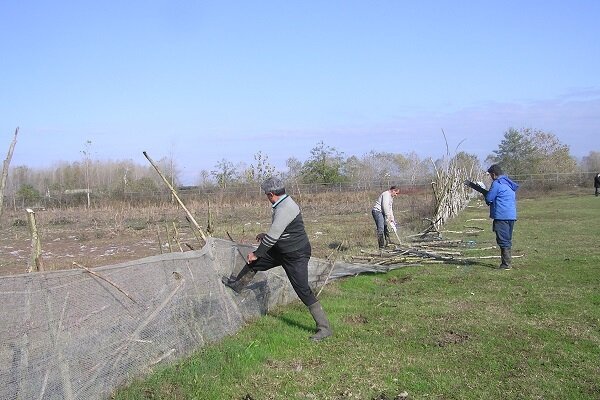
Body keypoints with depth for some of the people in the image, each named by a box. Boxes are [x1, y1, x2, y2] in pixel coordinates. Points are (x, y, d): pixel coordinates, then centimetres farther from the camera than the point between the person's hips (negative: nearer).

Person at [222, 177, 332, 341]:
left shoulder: (285, 209, -27)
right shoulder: (284, 203, 5)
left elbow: (273, 236, -26)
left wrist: (256, 254, -15)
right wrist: (266, 235, 29)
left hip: (296, 255, -10)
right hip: (282, 250, 10)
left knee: (303, 290, -8)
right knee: (255, 262, 18)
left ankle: (324, 328, -1)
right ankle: (238, 284, 45)